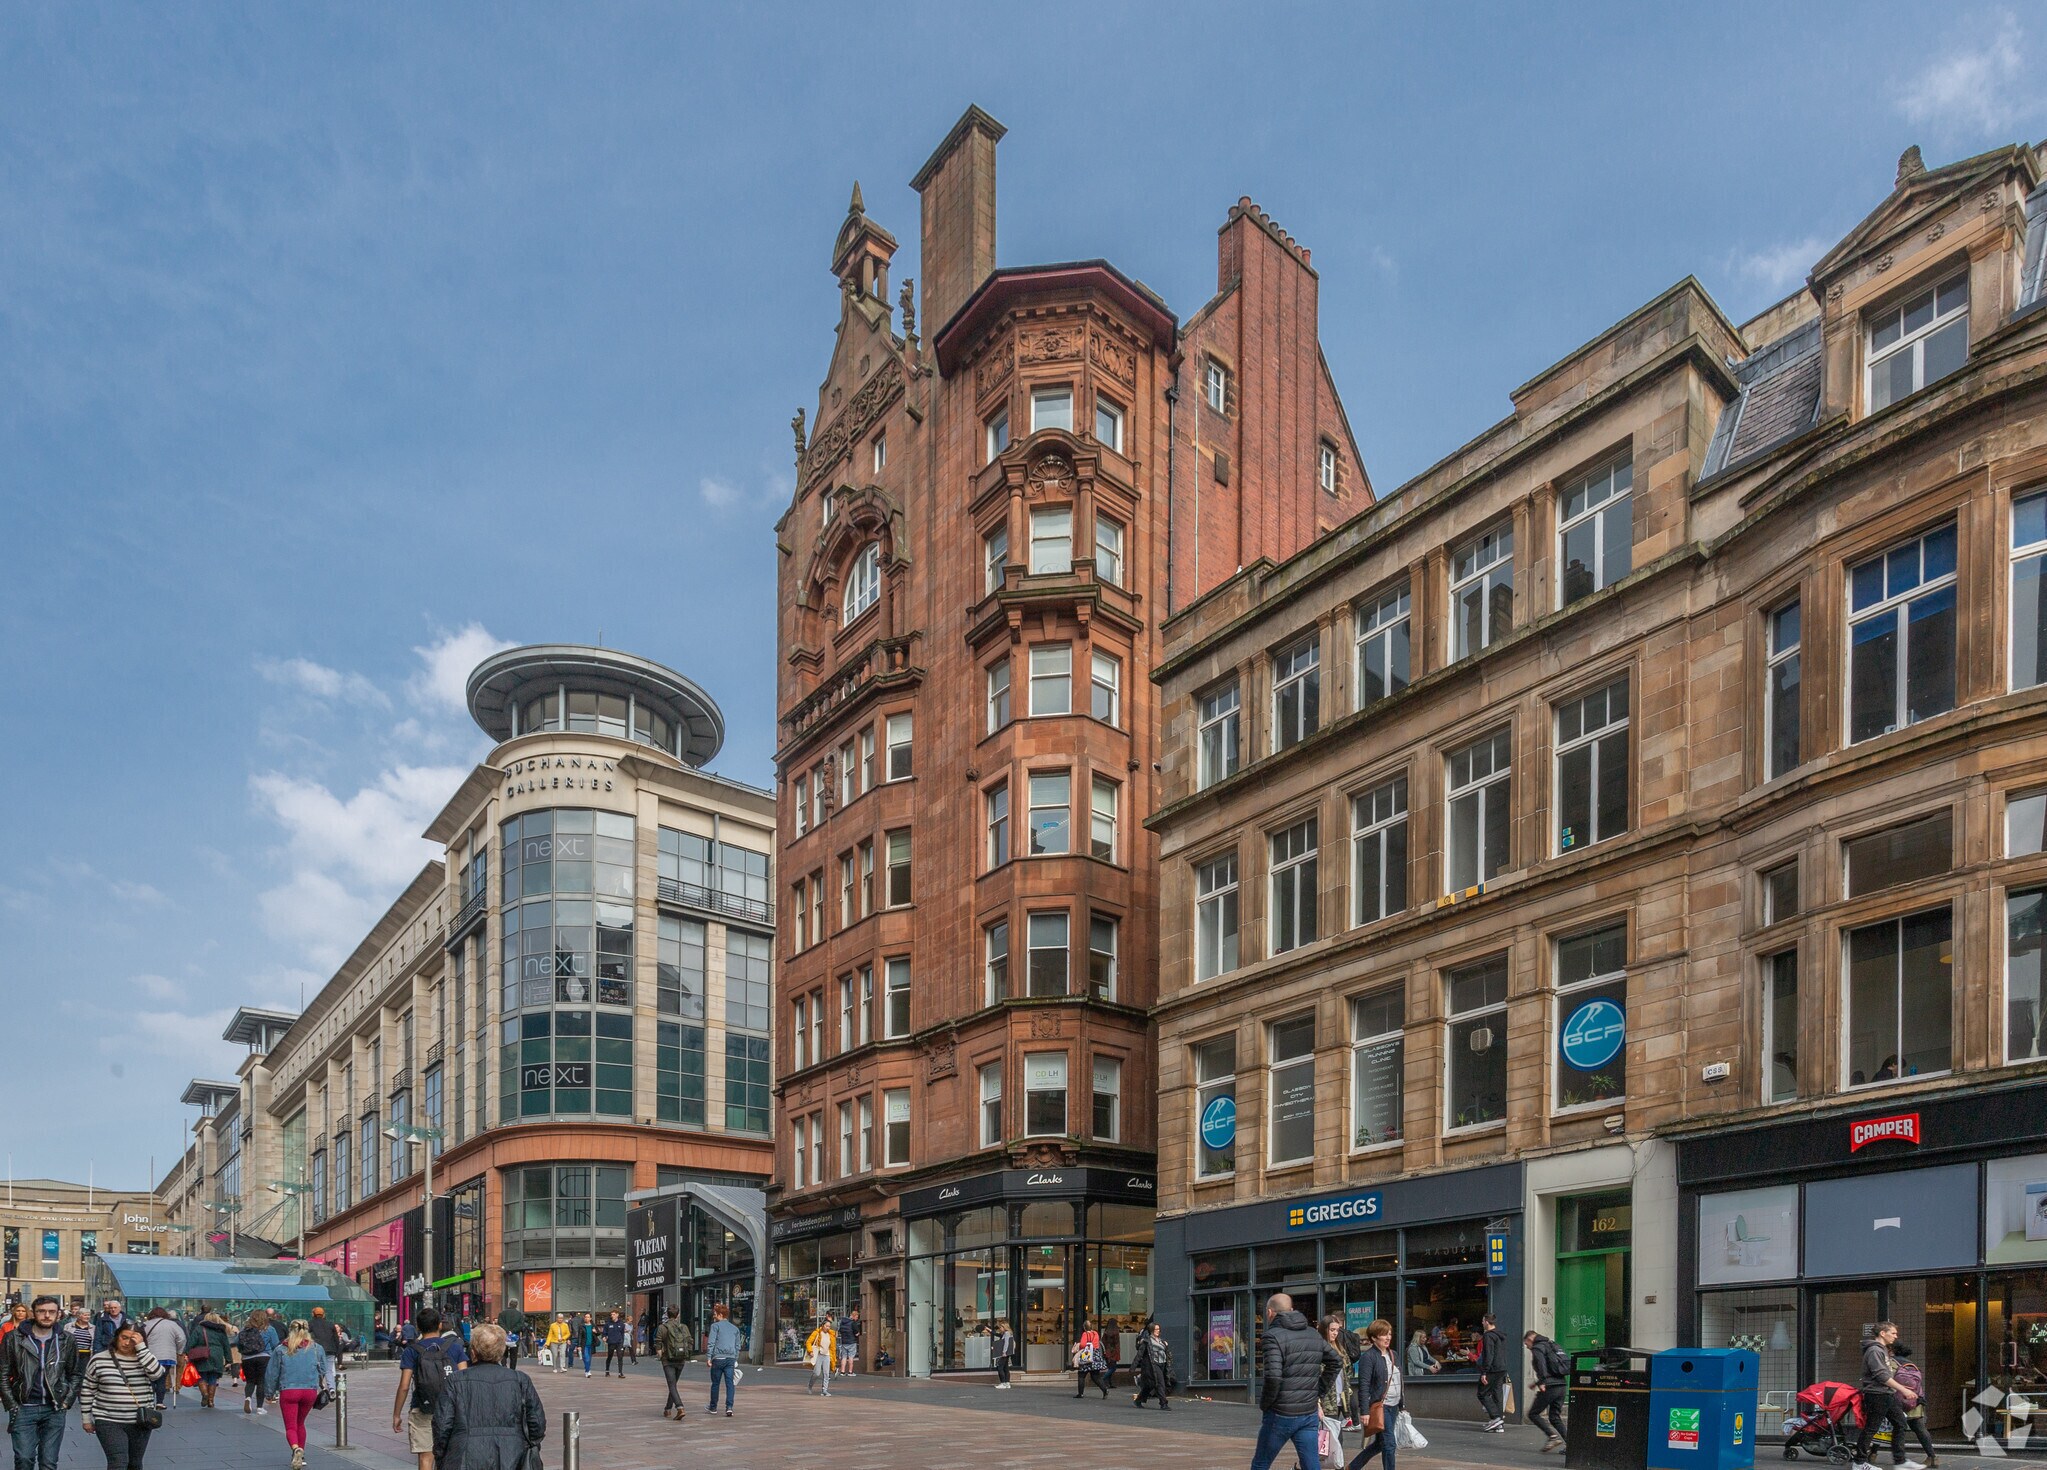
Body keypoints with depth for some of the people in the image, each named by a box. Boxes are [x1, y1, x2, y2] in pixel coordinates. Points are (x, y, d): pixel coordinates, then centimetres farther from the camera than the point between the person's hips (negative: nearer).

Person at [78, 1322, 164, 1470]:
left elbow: (156, 1373, -19)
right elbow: (87, 1390, 6)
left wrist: (141, 1347, -19)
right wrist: (86, 1418, 5)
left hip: (140, 1423, 2)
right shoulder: (99, 1359, -2)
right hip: (109, 1422, -2)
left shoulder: (145, 1359, 1)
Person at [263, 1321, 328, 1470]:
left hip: (288, 1391, -3)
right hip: (310, 1391, 3)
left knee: (290, 1426, 0)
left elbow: (271, 1373, 6)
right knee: (300, 1423, 22)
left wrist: (271, 1393, 18)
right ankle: (301, 1456, 24)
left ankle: (296, 1449, -29)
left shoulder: (281, 1350, 1)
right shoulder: (317, 1349, 5)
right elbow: (323, 1371, 14)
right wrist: (323, 1386, 32)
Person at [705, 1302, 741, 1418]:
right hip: (731, 1358, 3)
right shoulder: (735, 1328, 17)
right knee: (729, 1383, -1)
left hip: (718, 1358, -3)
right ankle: (729, 1407, -14)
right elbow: (737, 1346, 17)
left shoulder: (715, 1326, 1)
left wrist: (709, 1357, -7)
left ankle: (713, 1407, 21)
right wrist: (735, 1360, 20)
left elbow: (711, 1343, -8)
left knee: (715, 1383, 11)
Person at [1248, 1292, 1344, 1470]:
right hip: (1309, 1415, 5)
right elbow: (1336, 1362, 17)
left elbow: (1273, 1377, -23)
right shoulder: (1314, 1335, 9)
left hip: (1280, 1415, -5)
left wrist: (1264, 1405, -8)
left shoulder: (1274, 1336, -13)